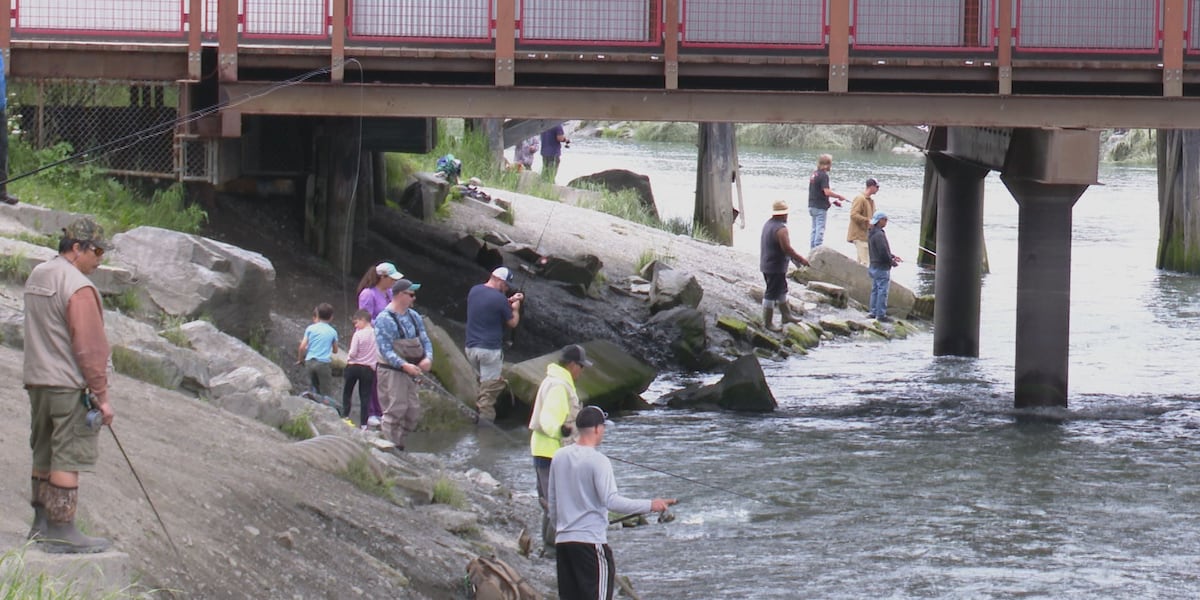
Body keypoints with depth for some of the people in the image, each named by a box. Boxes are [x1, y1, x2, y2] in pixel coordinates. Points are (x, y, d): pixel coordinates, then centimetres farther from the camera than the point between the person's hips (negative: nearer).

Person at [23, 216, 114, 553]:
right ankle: (62, 532, -5)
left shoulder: (36, 277, 12)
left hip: (37, 382, 9)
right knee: (68, 459, -5)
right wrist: (102, 396, -14)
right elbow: (89, 346, -18)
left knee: (44, 456, 15)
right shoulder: (78, 287, -17)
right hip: (72, 386, -9)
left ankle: (41, 526, 20)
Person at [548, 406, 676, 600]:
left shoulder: (559, 457, 8)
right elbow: (611, 501, -21)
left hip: (562, 540, 7)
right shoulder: (598, 461, -13)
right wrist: (650, 506, -19)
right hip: (591, 541, -7)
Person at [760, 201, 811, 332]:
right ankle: (767, 323, 7)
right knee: (771, 294, 0)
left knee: (782, 290, 22)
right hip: (776, 267, -10)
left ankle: (786, 316, 34)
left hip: (766, 265, 10)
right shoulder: (780, 229, -24)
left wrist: (793, 257, 21)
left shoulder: (768, 224, 7)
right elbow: (787, 249, -24)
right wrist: (802, 260, -13)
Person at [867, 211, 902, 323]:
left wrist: (892, 256, 13)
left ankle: (873, 312, 23)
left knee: (875, 290, 17)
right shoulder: (879, 235, -21)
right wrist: (892, 262, -10)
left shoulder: (872, 233, 11)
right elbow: (883, 252, -24)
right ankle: (881, 314, -1)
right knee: (882, 291, -4)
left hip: (874, 266, 10)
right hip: (882, 267, -10)